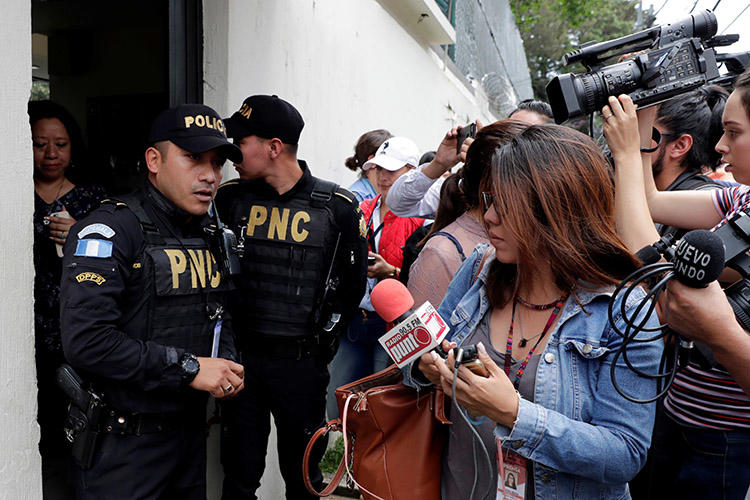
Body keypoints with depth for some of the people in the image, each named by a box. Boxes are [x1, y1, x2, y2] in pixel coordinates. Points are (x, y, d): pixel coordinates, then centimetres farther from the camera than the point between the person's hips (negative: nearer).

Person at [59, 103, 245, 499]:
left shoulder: (210, 236, 8)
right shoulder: (108, 231, -16)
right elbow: (86, 342, -27)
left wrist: (225, 366, -1)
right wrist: (188, 368, -23)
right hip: (121, 448, -6)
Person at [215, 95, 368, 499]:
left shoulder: (337, 207, -8)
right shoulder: (230, 198, 0)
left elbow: (353, 283, 2)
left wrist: (324, 339, 1)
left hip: (302, 363, -1)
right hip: (241, 357, 2)